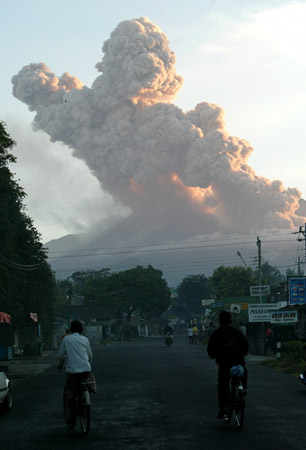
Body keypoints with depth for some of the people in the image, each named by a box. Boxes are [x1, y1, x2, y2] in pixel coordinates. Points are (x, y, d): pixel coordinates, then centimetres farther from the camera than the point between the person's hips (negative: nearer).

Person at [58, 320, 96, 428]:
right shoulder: (85, 340, 9)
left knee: (69, 395, 6)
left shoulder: (66, 339, 5)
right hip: (86, 369, 1)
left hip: (72, 370, -1)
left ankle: (71, 420, 3)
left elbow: (61, 355, 6)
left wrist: (61, 365, 25)